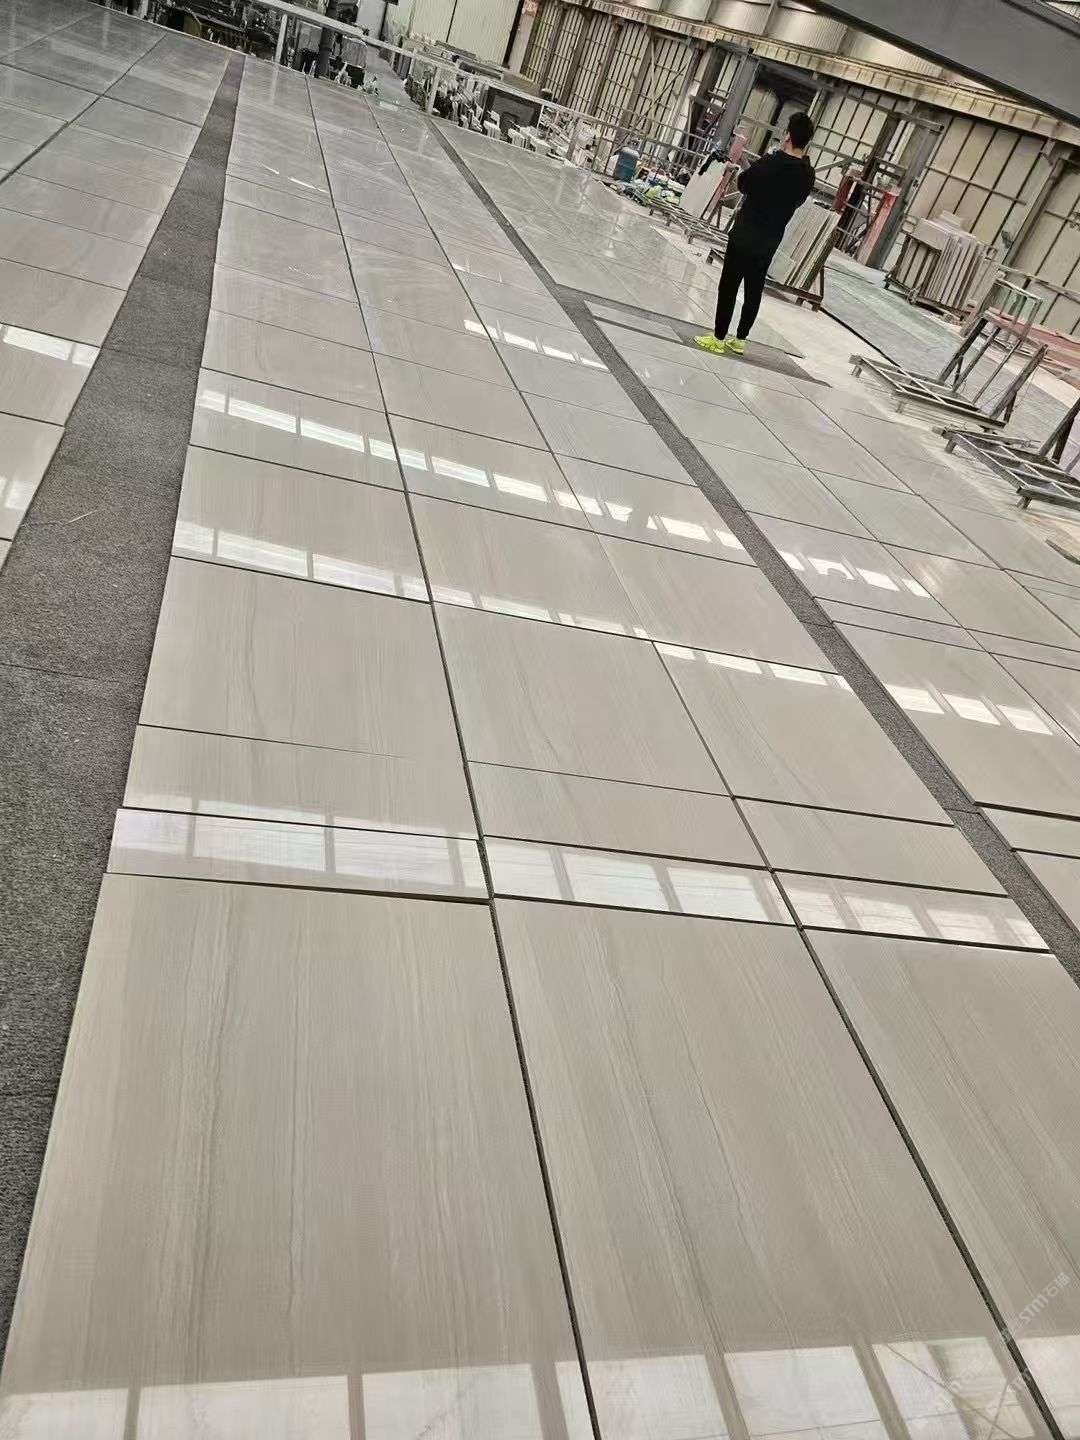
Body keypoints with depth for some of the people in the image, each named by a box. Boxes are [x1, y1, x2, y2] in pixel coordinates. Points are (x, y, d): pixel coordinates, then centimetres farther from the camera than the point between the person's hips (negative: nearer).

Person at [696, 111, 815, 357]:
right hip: (770, 241, 5)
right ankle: (740, 339, 18)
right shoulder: (808, 175, -1)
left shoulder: (770, 162, -16)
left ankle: (719, 338, 2)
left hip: (745, 234, -5)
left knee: (729, 286, 1)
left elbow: (743, 184, -1)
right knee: (754, 289, 12)